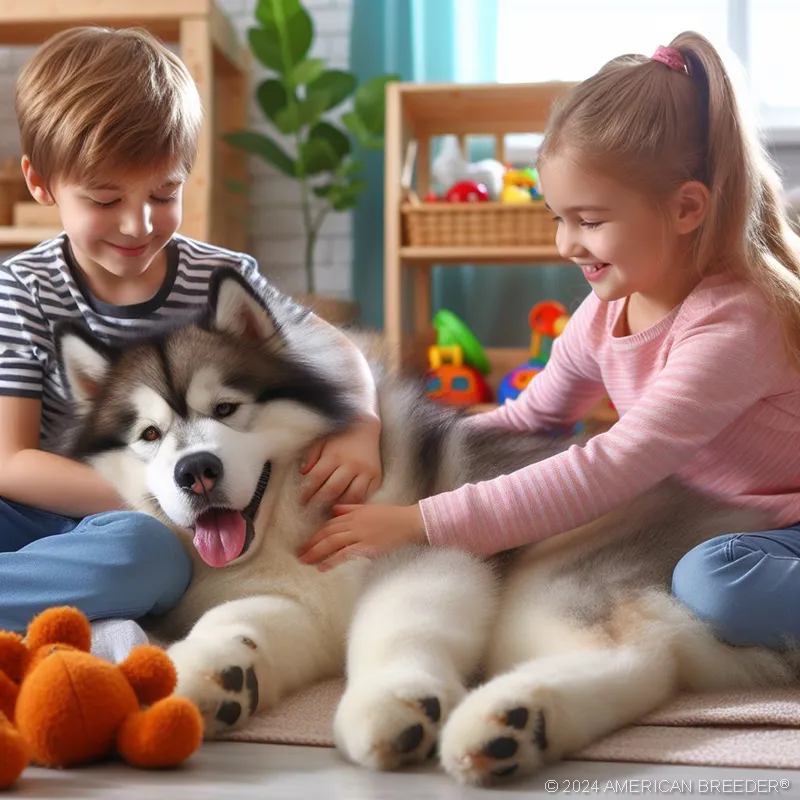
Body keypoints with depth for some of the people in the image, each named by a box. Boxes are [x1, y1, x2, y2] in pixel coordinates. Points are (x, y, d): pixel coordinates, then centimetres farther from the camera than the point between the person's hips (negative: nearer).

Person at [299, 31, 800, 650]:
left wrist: (421, 523, -37)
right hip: (707, 528, 8)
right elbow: (530, 418, 11)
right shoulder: (604, 312, -2)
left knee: (713, 582, -35)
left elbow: (610, 470, -35)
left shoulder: (734, 323, -28)